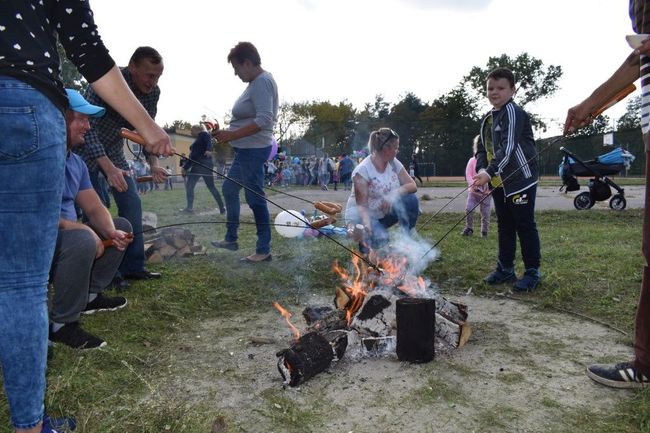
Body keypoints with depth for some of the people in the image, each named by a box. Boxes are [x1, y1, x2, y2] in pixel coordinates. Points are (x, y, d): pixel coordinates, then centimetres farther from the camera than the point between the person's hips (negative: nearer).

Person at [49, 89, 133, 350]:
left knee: (122, 226, 13)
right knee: (82, 240, -37)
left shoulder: (76, 162, 10)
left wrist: (112, 232, -11)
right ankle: (61, 325, -20)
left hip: (67, 233, 10)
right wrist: (78, 228, -28)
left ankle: (90, 295, 13)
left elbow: (95, 209, 8)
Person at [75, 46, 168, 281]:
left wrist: (153, 164, -15)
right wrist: (109, 168, -43)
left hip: (114, 150, 6)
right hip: (86, 147, -5)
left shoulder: (153, 92, -10)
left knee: (132, 203, -3)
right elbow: (87, 127, -33)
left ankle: (132, 267, 4)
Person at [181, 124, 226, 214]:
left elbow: (209, 142, -19)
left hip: (205, 164, -8)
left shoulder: (203, 134, 3)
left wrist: (208, 150, -40)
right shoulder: (196, 141, 26)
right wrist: (185, 168, 23)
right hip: (196, 166, 8)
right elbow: (192, 157, 27)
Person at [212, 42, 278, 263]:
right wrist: (229, 133, 12)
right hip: (245, 149, 11)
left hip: (253, 149, -11)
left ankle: (264, 250, 4)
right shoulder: (257, 81, 14)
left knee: (255, 197, -6)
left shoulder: (262, 82, -16)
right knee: (229, 189, 18)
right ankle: (231, 239, 30)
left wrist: (232, 135, -25)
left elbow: (264, 120, -26)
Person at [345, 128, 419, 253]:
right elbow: (361, 206, -25)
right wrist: (366, 222, -46)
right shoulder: (363, 170, -23)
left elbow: (412, 186, -9)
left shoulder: (393, 163, -3)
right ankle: (365, 238, 3)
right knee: (379, 239, -33)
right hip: (361, 215, -6)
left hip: (384, 213, 6)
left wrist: (393, 194, -28)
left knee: (411, 201, -17)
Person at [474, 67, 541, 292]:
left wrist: (489, 172, -33)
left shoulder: (514, 112, -12)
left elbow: (508, 147, -24)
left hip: (521, 179, -8)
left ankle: (532, 271, 10)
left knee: (525, 225, -1)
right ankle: (505, 268, 24)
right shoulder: (487, 119, 14)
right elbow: (482, 149, 14)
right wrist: (481, 170, -5)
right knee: (505, 226, 14)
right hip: (499, 182, 8)